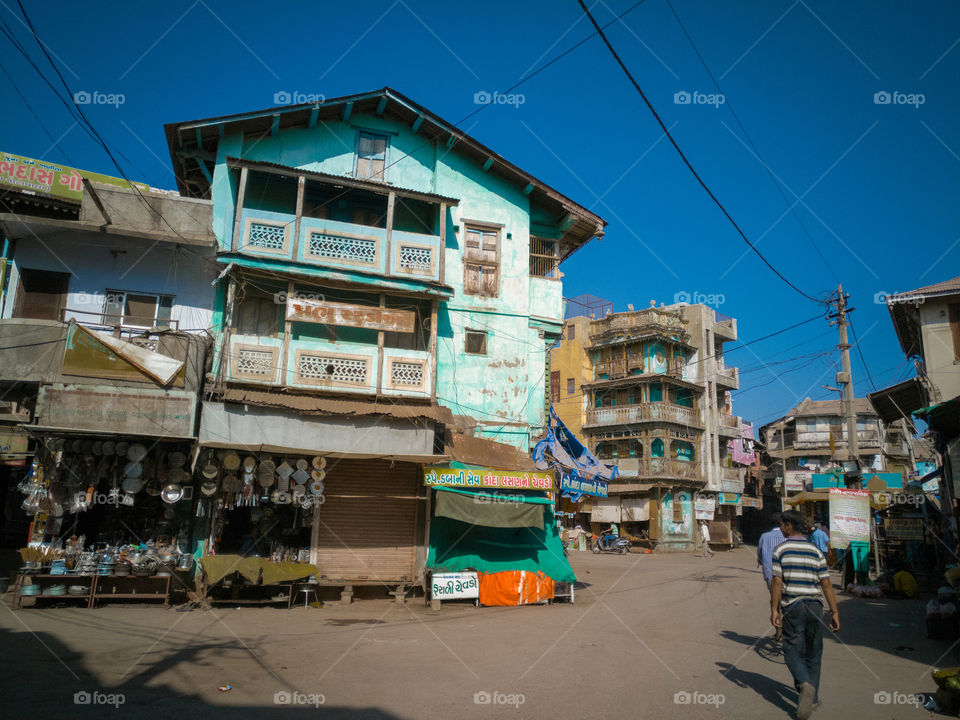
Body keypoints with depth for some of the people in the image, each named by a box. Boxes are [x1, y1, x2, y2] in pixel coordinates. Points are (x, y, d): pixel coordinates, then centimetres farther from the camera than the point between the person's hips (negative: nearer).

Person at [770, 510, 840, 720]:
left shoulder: (781, 549, -5)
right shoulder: (816, 551, 4)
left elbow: (777, 582, -9)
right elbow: (826, 584, 1)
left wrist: (774, 609, -5)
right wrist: (834, 612, 5)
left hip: (792, 607, -3)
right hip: (815, 606, 3)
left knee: (793, 653, 2)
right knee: (813, 654, 16)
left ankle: (805, 686, -22)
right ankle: (812, 695, 20)